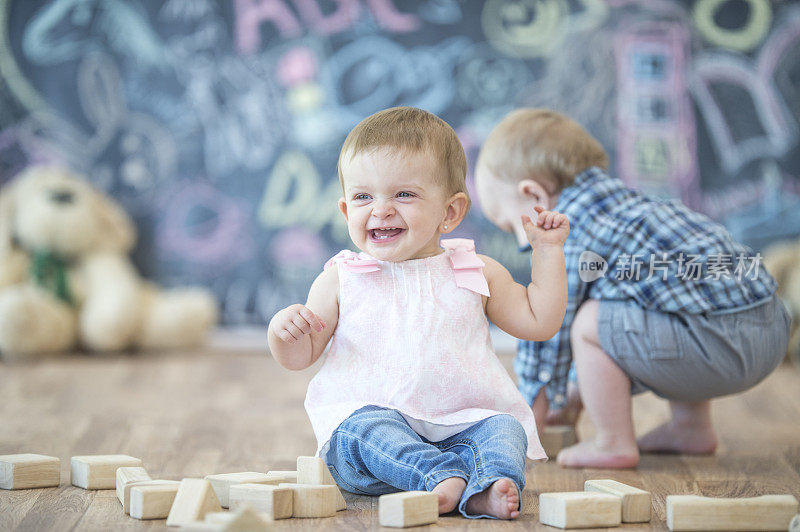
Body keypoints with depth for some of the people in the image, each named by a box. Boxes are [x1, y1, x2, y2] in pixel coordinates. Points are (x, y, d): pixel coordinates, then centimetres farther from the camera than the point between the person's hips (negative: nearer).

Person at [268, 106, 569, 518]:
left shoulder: (475, 273, 11)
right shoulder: (341, 279, 7)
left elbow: (539, 322, 18)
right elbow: (300, 357, 9)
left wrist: (547, 251, 11)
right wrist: (283, 330, -14)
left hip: (464, 422, 2)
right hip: (368, 415, -1)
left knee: (504, 430, -25)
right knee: (366, 427, -33)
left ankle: (484, 492, -48)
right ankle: (445, 477, -45)